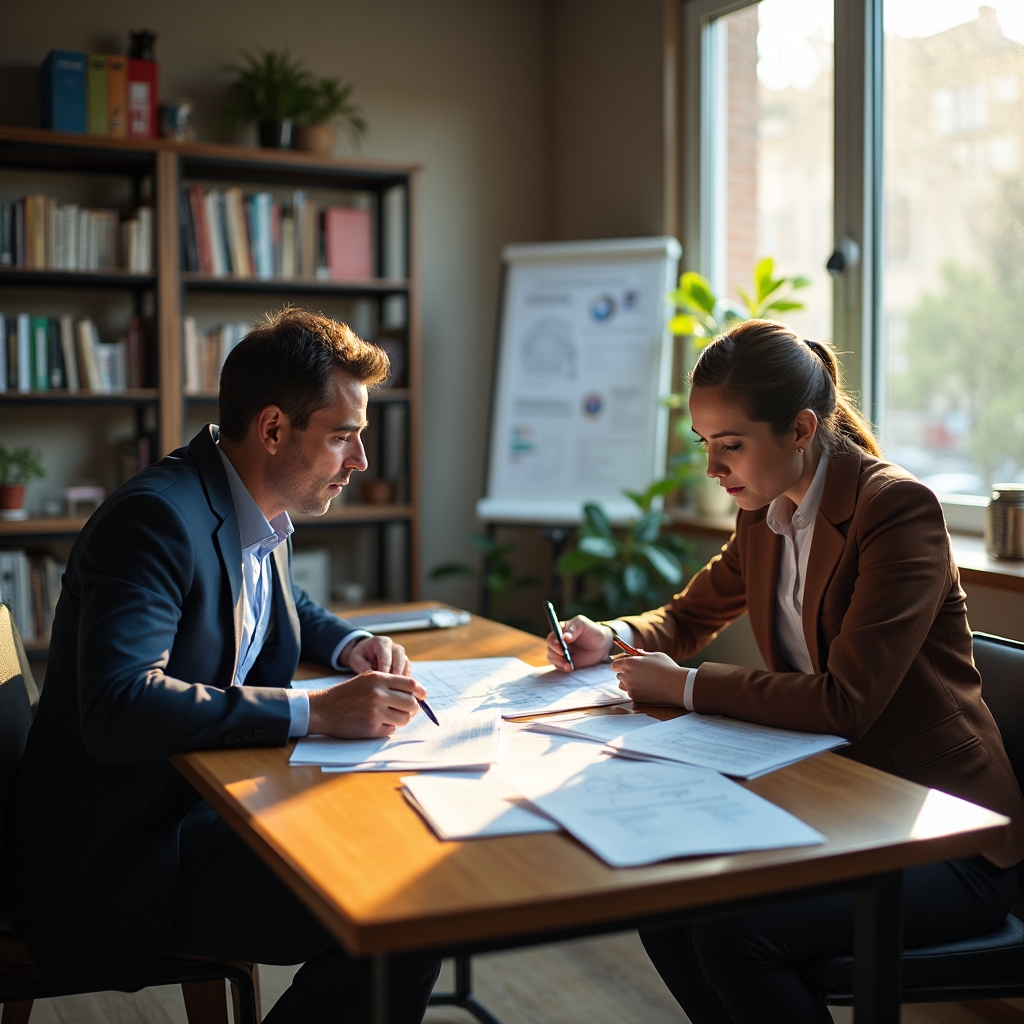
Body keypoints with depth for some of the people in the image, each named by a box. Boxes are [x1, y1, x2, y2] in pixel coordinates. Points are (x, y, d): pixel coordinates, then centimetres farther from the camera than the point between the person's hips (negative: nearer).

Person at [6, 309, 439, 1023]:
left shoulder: (265, 515, 7)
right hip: (119, 855, -9)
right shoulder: (156, 516, -21)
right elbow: (119, 708, -33)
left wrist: (347, 644, 7)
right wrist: (317, 710, -31)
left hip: (207, 797, 9)